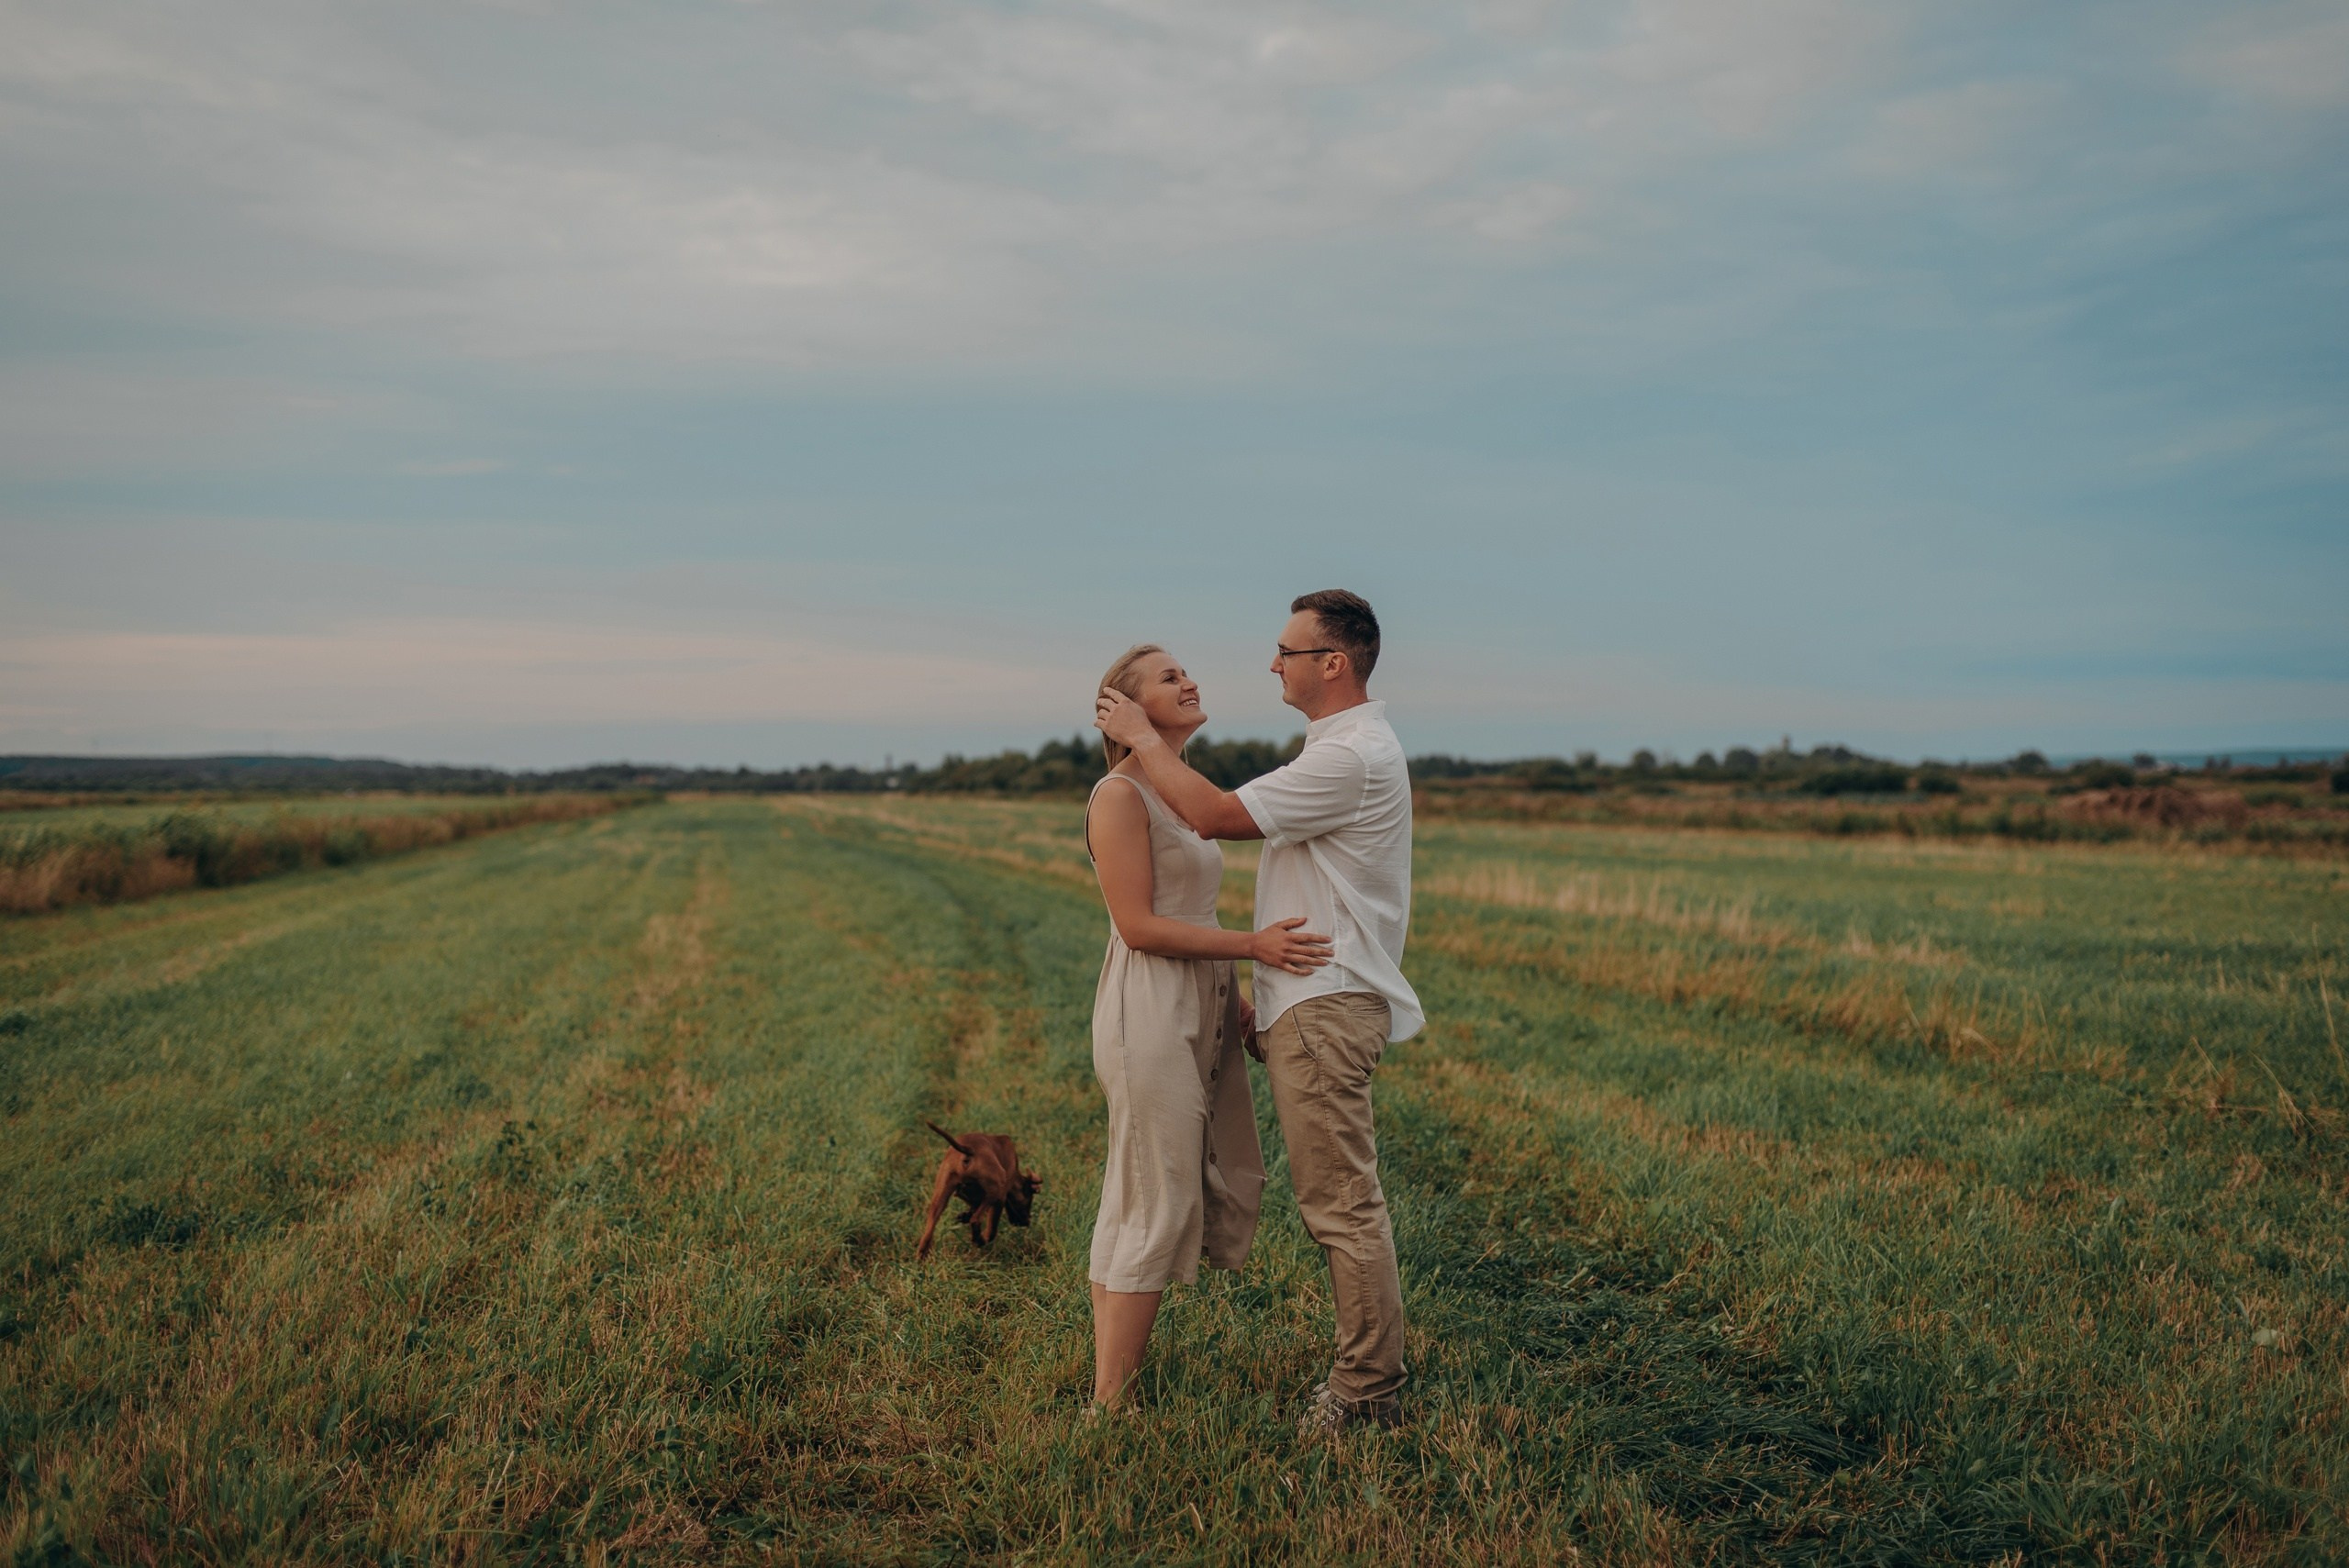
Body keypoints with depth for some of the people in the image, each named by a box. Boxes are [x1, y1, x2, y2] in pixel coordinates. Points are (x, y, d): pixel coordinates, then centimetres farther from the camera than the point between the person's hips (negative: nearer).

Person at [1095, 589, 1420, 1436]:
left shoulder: (1350, 757, -17)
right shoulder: (1351, 747, 18)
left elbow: (1214, 815, -20)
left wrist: (1140, 738, -8)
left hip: (1326, 1008, -11)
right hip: (1317, 1005, 11)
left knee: (1341, 1203, -5)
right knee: (1349, 1201, 14)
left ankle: (1367, 1390, 4)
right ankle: (1366, 1379, 22)